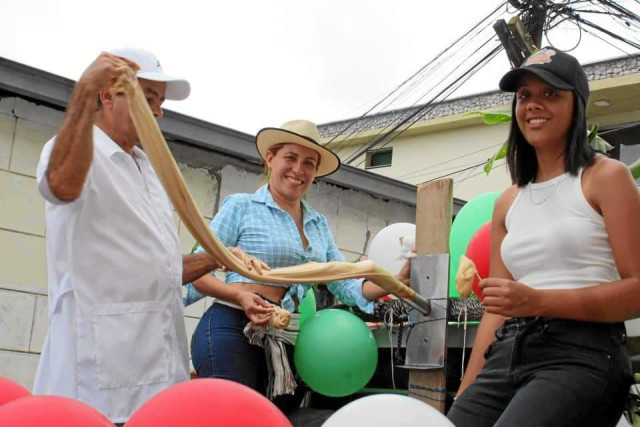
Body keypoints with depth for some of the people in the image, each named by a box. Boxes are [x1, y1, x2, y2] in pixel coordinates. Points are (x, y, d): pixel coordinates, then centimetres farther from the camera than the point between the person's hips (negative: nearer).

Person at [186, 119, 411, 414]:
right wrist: (239, 296, -23)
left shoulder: (319, 224, 16)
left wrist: (397, 281, -5)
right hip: (231, 329, -6)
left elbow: (345, 286, 10)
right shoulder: (241, 207, -1)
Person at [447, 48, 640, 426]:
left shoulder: (606, 178, 2)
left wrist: (539, 301, -18)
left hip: (581, 354, -5)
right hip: (507, 356, 6)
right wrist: (465, 395, 10)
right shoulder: (508, 203, 18)